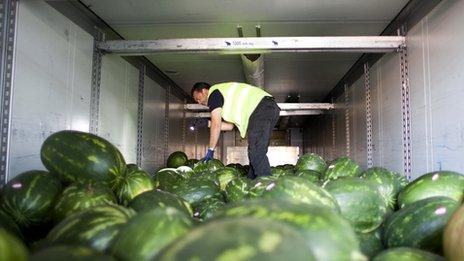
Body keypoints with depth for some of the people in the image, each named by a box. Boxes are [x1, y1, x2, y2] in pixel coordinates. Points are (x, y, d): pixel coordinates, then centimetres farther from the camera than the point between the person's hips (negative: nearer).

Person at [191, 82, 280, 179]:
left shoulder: (213, 93, 3)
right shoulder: (225, 94, 30)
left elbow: (216, 124, -5)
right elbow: (230, 125, 26)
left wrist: (211, 149, 0)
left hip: (261, 109, -10)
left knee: (256, 153, -15)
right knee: (256, 153, 9)